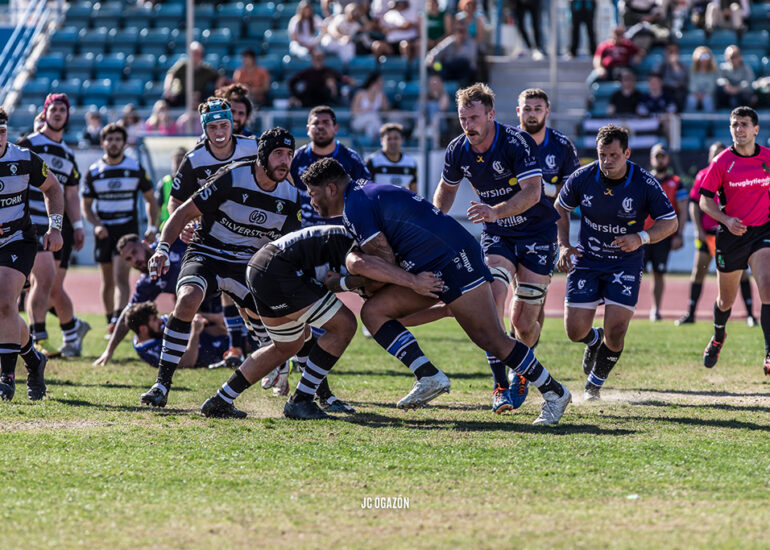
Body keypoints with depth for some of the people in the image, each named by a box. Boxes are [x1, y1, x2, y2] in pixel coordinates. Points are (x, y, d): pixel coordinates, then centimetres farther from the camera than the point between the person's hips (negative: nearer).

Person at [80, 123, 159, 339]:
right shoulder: (93, 172, 3)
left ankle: (119, 319, -26)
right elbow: (85, 205, 9)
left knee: (121, 276, -16)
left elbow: (150, 198, 9)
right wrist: (96, 225, -9)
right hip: (104, 230, 2)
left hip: (128, 228, -2)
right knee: (107, 281, 7)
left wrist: (152, 227, -2)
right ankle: (110, 322, 17)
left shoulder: (136, 168, 0)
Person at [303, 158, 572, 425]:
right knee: (373, 311, 2)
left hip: (453, 260, -10)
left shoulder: (356, 207, -11)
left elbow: (386, 261, -13)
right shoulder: (367, 194, 19)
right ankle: (428, 377, -7)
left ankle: (555, 392, 0)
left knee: (491, 339, -9)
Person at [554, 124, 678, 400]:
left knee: (616, 331, -11)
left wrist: (641, 238, -24)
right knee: (575, 331, -5)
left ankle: (595, 383, 17)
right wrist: (563, 245, -5)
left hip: (626, 263, -1)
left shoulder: (645, 184, -16)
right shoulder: (582, 178, -11)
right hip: (586, 261, 1)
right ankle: (594, 340, 35)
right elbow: (561, 209, 7)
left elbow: (670, 221, -7)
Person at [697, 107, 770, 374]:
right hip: (730, 233, 0)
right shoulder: (722, 161, -5)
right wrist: (727, 220, -17)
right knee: (726, 299, 13)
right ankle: (718, 336, 47)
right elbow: (705, 201, -2)